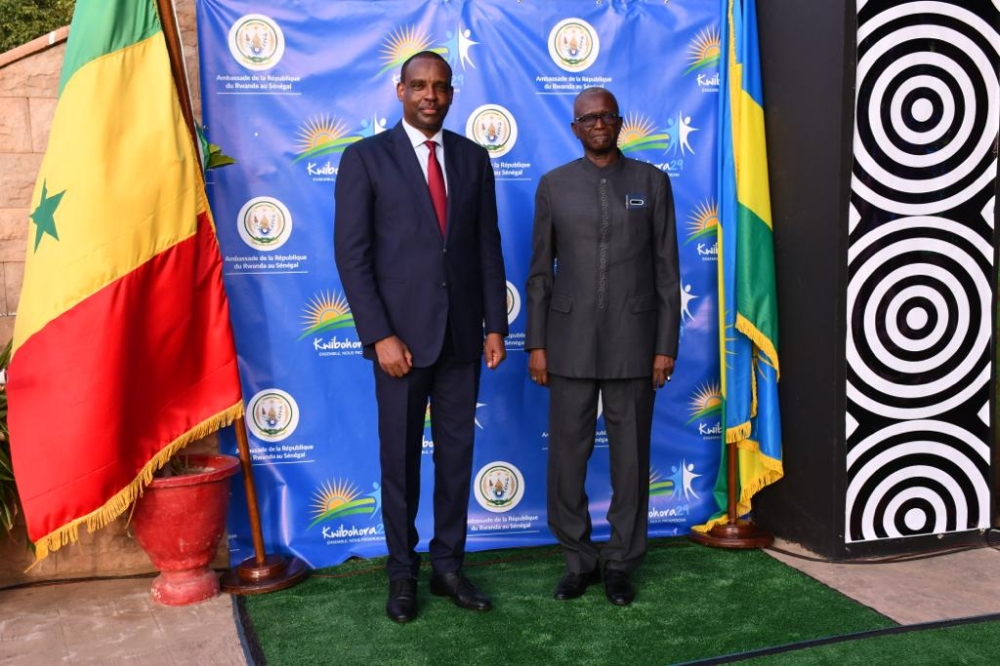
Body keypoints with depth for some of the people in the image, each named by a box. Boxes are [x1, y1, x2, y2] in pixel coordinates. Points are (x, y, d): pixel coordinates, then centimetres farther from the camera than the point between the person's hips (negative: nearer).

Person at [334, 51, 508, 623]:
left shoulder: (473, 157, 8)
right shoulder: (366, 158, -3)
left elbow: (488, 246, 8)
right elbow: (352, 254, -7)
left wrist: (495, 325, 2)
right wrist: (380, 336, -13)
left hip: (462, 334, 3)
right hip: (402, 334, -3)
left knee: (457, 454, 10)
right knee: (400, 459, 8)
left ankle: (448, 566, 25)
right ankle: (403, 573, 23)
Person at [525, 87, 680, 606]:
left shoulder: (652, 182, 4)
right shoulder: (554, 185, 5)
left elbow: (667, 270, 2)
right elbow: (540, 272, 6)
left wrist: (666, 345, -2)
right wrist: (535, 344, 1)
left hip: (633, 343, 0)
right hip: (570, 341, 1)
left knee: (631, 456, 6)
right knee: (567, 454, 4)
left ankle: (620, 563, 22)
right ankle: (578, 559, 22)